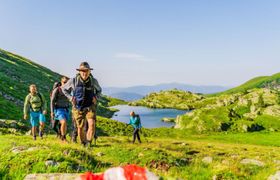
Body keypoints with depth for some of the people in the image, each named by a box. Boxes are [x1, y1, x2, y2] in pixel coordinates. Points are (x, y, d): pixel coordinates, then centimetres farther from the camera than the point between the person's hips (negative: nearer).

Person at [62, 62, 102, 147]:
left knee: (92, 124, -21)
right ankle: (83, 144, 30)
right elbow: (64, 89, 9)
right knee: (80, 128, 7)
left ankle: (88, 143, -11)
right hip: (78, 108, 1)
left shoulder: (93, 81, -6)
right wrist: (70, 97, -6)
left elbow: (99, 90, 15)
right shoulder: (73, 81, -9)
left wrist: (96, 97, -5)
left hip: (90, 107, 0)